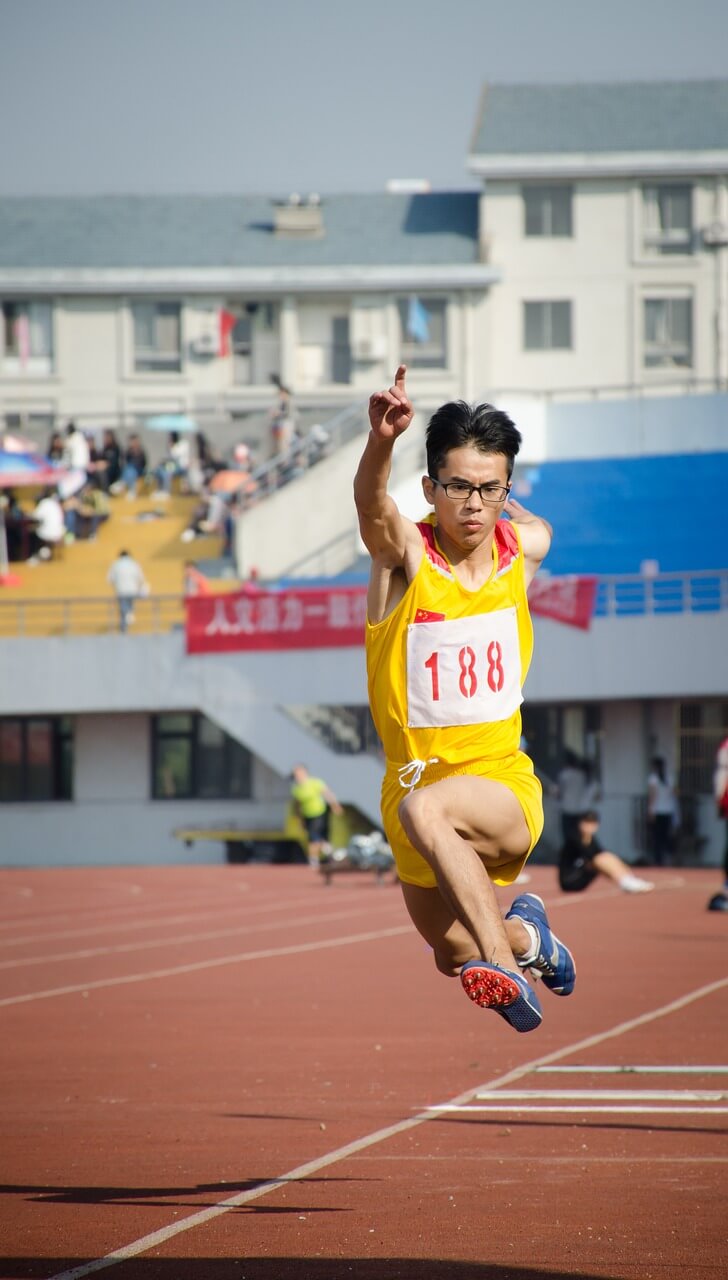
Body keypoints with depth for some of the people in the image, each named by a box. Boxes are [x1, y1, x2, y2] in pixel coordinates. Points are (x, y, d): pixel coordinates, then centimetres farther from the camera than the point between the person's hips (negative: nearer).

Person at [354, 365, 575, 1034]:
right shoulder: (405, 551, -13)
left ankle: (504, 964, -35)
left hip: (504, 783, -2)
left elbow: (535, 526, 23)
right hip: (418, 772, 2)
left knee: (422, 809, -36)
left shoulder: (525, 547, -5)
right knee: (452, 954, 15)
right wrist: (382, 439, -57)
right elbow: (372, 503, -39)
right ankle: (524, 933, 46)